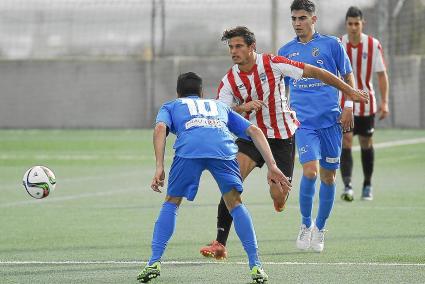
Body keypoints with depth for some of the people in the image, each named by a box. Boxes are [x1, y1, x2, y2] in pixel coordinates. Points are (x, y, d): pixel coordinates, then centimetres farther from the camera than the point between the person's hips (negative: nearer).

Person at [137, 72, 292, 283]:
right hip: (223, 148, 1)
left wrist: (159, 168, 4)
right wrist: (272, 166, 24)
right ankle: (255, 265, 8)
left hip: (188, 148, -1)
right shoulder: (220, 106, 42)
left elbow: (160, 128, 12)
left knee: (171, 203, 17)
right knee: (235, 204, 17)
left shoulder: (171, 106, 36)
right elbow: (254, 131, 30)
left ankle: (154, 263, 7)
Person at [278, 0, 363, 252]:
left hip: (331, 119, 0)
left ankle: (320, 228, 22)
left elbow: (348, 76, 9)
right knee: (310, 170, -18)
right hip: (303, 122, 0)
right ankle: (306, 224, 0)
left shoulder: (331, 44, 3)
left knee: (328, 176, 5)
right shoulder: (286, 51, 10)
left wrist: (348, 107, 0)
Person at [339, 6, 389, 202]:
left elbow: (382, 75, -2)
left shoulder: (373, 45, -5)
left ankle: (367, 186, 25)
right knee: (345, 142, -14)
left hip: (366, 103, 1)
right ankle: (347, 186, -21)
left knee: (366, 144, 11)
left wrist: (384, 102, -8)